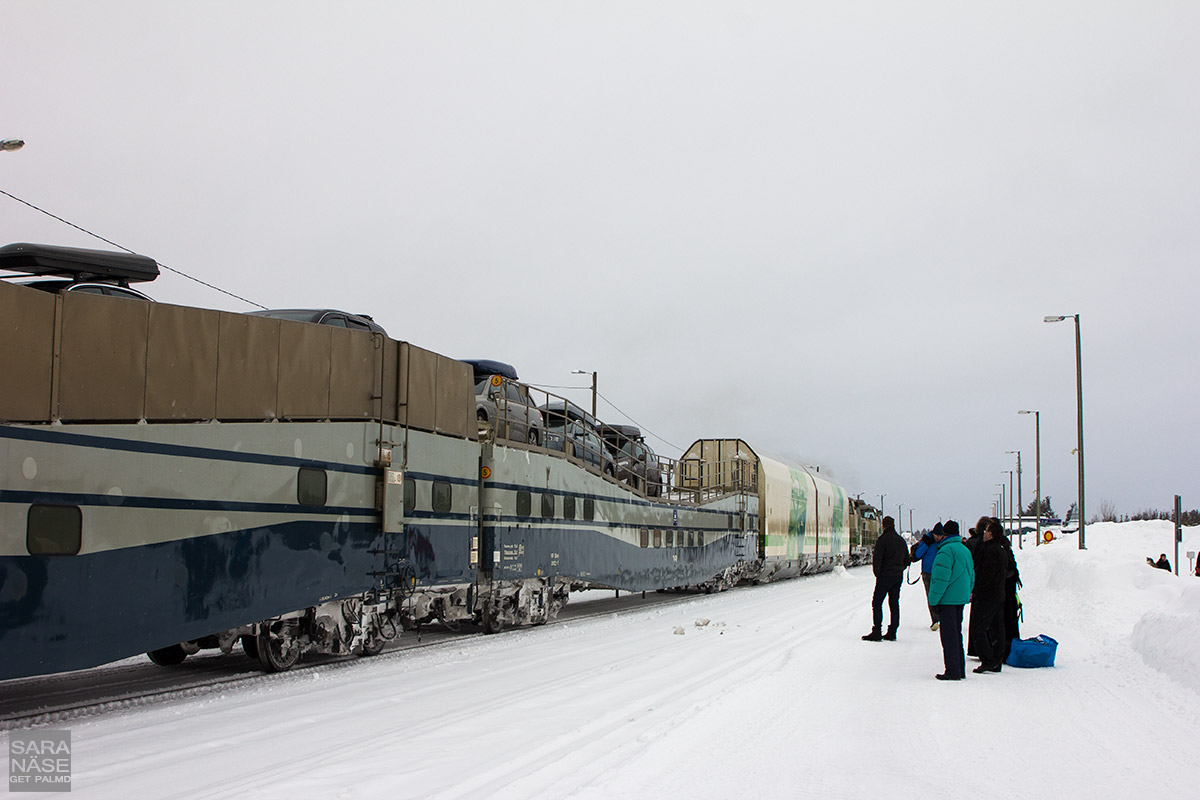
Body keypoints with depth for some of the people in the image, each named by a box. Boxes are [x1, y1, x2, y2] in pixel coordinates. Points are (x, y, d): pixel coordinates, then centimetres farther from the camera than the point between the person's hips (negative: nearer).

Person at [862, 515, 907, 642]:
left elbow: (877, 558, -16)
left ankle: (876, 632, -9)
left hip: (885, 576, -7)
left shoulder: (882, 539, -11)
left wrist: (877, 573, -5)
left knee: (877, 603, -3)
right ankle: (892, 632, 10)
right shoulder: (901, 540, 12)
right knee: (894, 603, 10)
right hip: (898, 577, 7)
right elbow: (906, 560, 18)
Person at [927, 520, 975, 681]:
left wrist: (933, 599, -15)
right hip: (961, 599, 9)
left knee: (949, 636, -5)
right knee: (957, 634, 15)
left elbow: (941, 578, -20)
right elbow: (971, 576, 18)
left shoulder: (946, 550, -15)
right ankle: (960, 670, 19)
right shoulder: (965, 550, 14)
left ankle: (952, 671, -5)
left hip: (947, 599, -9)